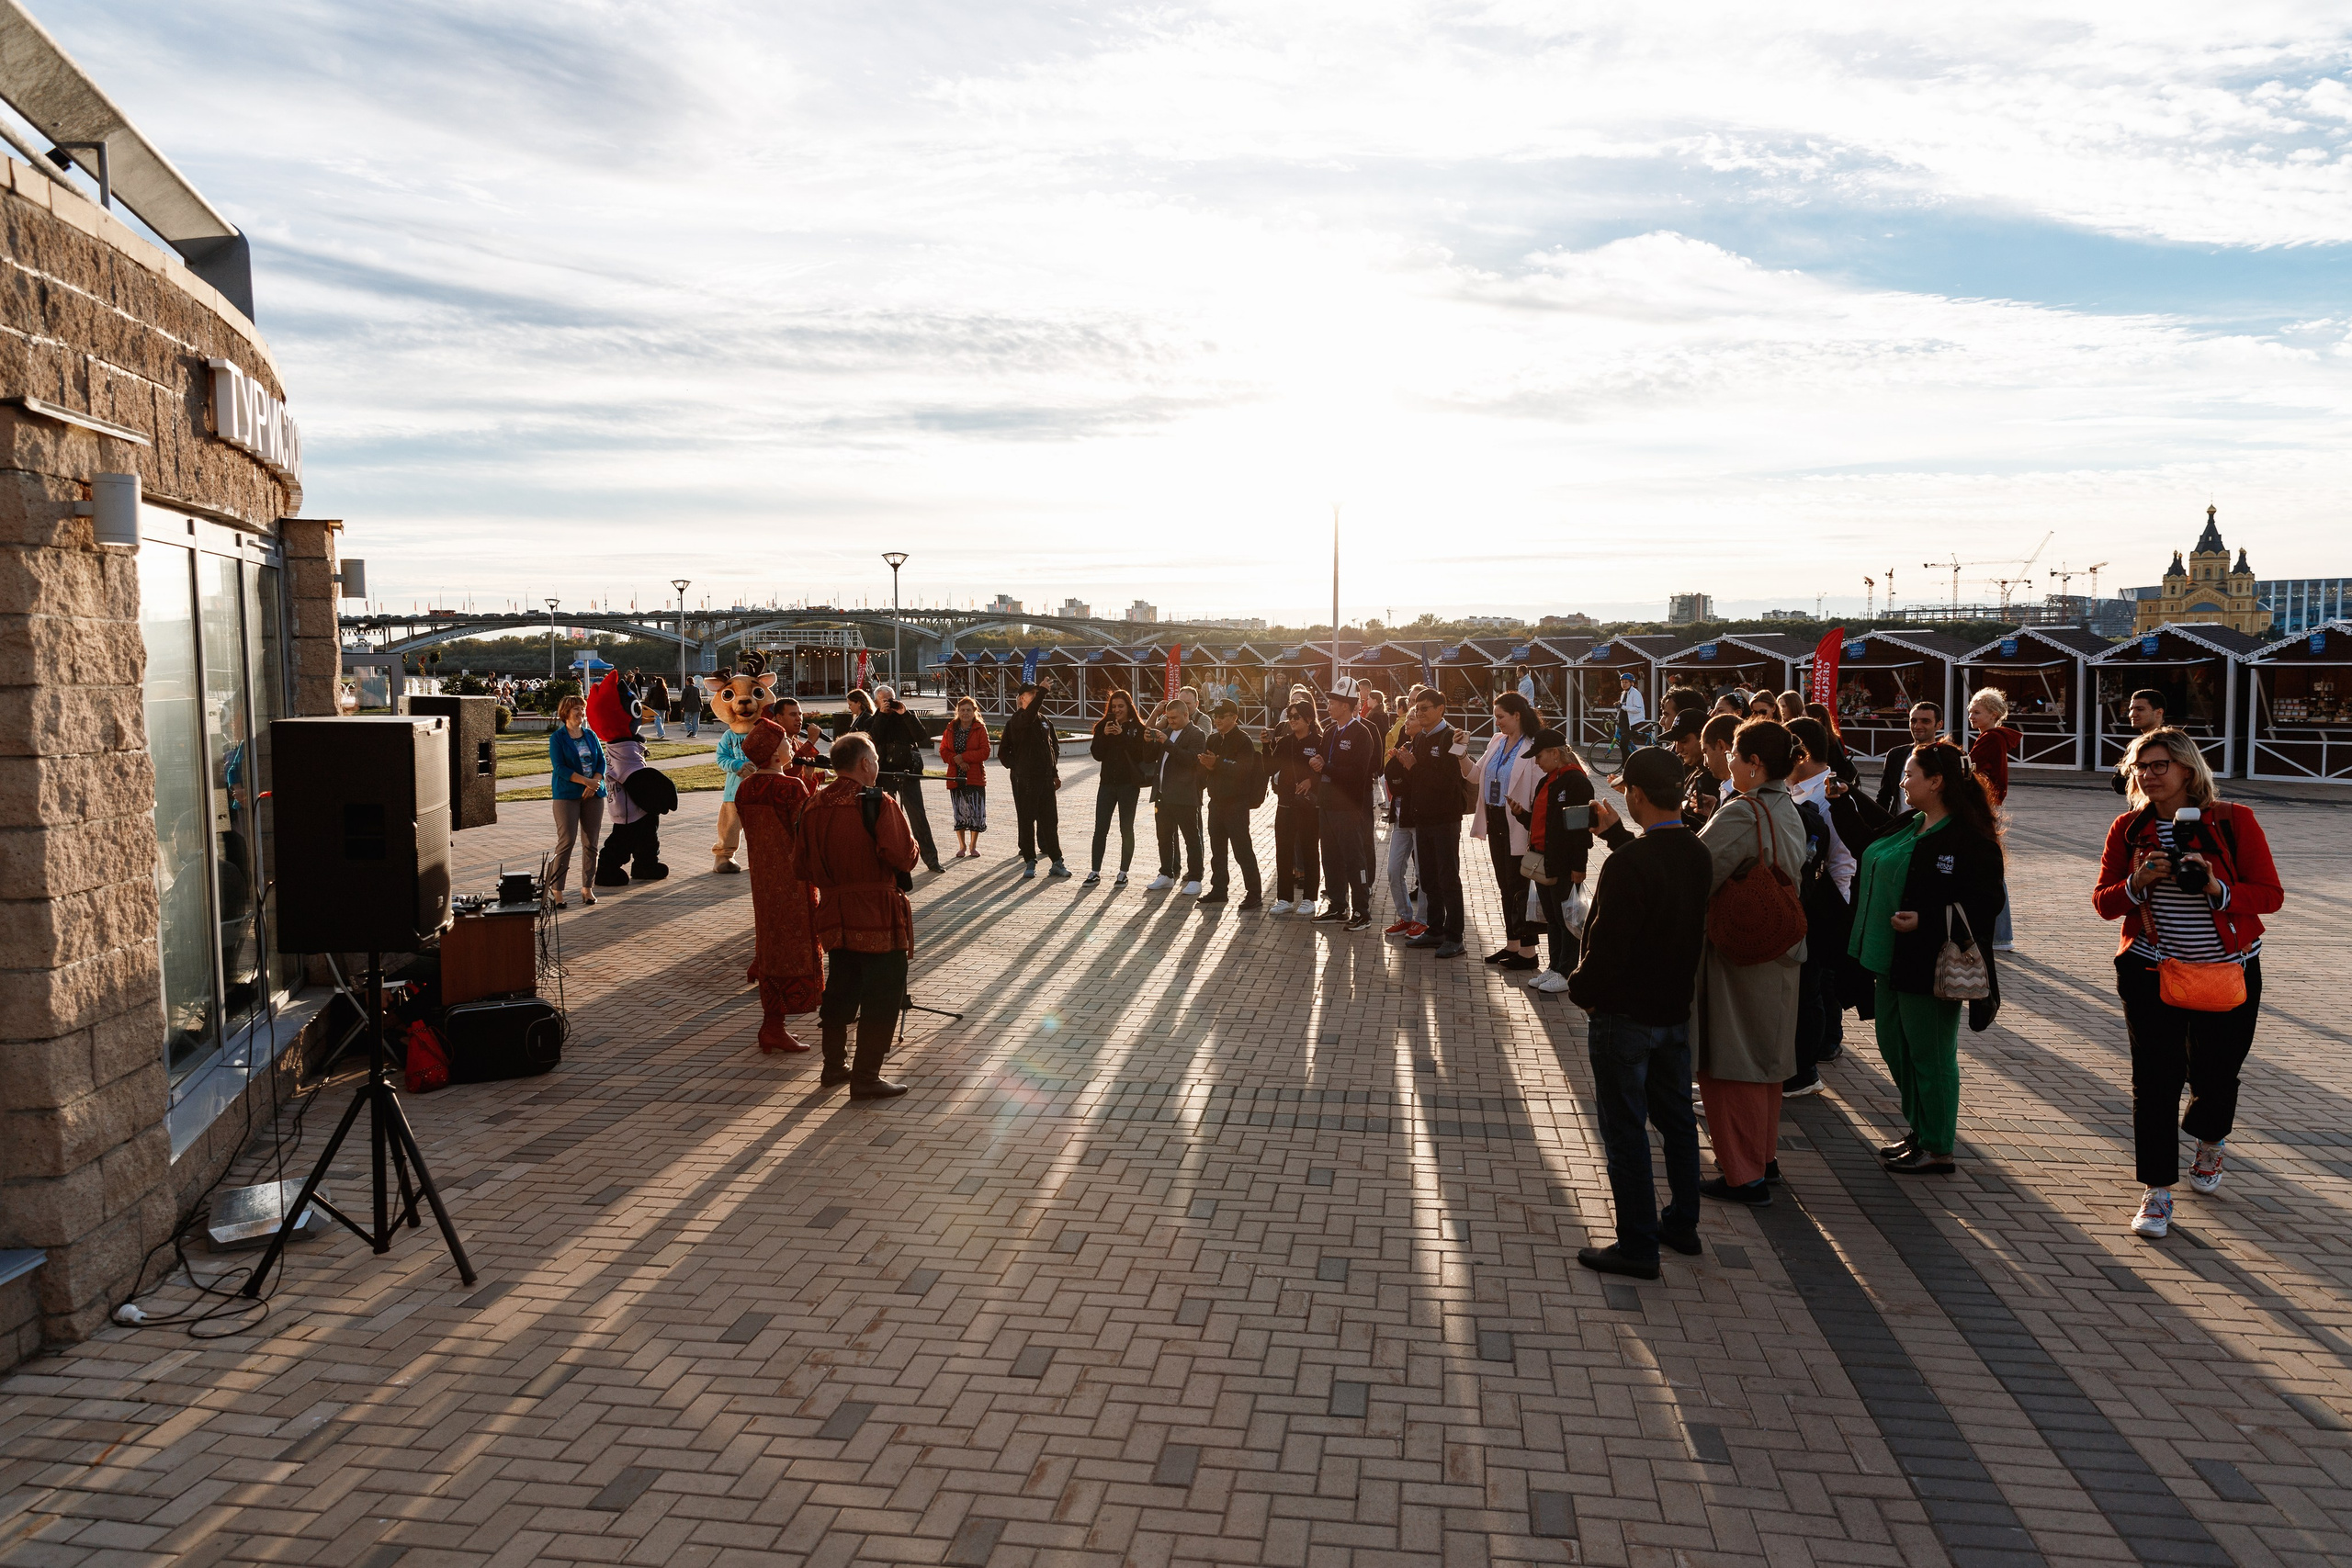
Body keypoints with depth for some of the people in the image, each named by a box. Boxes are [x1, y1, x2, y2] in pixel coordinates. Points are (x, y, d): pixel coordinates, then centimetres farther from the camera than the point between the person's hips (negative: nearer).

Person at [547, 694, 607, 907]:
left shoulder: (591, 736, 12)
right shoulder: (557, 737, -2)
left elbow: (601, 761, 8)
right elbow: (559, 767, -10)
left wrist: (595, 783, -10)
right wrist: (586, 781, -16)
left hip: (592, 794, 4)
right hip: (566, 795, -4)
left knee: (591, 843, 3)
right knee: (566, 841, -9)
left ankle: (587, 888, 12)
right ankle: (556, 889, 2)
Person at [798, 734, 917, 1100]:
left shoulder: (813, 806, 6)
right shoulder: (878, 803, -15)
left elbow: (807, 867, 11)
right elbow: (904, 857, -20)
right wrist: (911, 849, 0)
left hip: (834, 912, 7)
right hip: (877, 915, -7)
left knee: (840, 988, 20)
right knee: (882, 994, 1)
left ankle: (835, 1065, 31)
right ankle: (866, 1077, 2)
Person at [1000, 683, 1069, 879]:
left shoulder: (1045, 721, 12)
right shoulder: (1016, 722, -4)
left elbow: (1055, 747, 18)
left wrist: (1054, 773, 11)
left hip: (1046, 778, 4)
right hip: (1024, 779, -4)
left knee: (1050, 820, 6)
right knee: (1026, 821, 1)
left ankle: (1057, 861, 10)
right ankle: (1030, 862, 7)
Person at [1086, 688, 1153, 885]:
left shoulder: (1138, 728, -3)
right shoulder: (1104, 726, 6)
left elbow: (1140, 755, -14)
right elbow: (1097, 754, 1)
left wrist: (1122, 735, -18)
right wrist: (1104, 736, -13)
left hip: (1128, 784, -3)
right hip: (1107, 782, 3)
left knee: (1126, 830, 5)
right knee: (1100, 829, 2)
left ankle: (1123, 872, 14)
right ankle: (1095, 871, 8)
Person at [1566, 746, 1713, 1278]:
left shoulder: (1627, 864, -26)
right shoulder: (1697, 854, -2)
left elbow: (1606, 947, -25)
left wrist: (1581, 990, -7)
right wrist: (1616, 834, 25)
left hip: (1624, 1015, -8)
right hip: (1676, 1009, 8)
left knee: (1625, 1131, 3)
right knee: (1676, 1119, 20)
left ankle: (1637, 1247, 11)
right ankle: (1682, 1224, 34)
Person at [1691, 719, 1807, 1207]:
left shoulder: (1741, 814, -22)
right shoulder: (1789, 812, 6)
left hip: (1735, 956, -8)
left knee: (1729, 1061, 2)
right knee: (1765, 1055, 19)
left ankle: (1744, 1175, 9)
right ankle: (1764, 1153, 33)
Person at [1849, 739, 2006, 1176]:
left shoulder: (1969, 839, -16)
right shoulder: (1909, 826, 11)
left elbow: (1983, 903, -19)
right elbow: (1870, 854, 28)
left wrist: (1926, 921, -27)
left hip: (1930, 965, -9)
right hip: (1892, 960, 9)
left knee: (1929, 1056, 1)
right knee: (1894, 1046, 18)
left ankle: (1937, 1149, 14)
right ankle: (1918, 1131, 33)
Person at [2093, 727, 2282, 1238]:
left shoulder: (2233, 821, -7)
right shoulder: (2128, 829, 0)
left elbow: (2270, 894, -7)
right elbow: (2103, 903, 2)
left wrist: (2218, 889, -25)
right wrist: (2137, 883, -18)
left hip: (2228, 972, -1)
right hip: (2151, 972, 1)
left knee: (2214, 1076, 11)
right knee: (2154, 1082, -1)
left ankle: (2209, 1143, 45)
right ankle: (2157, 1191, 8)